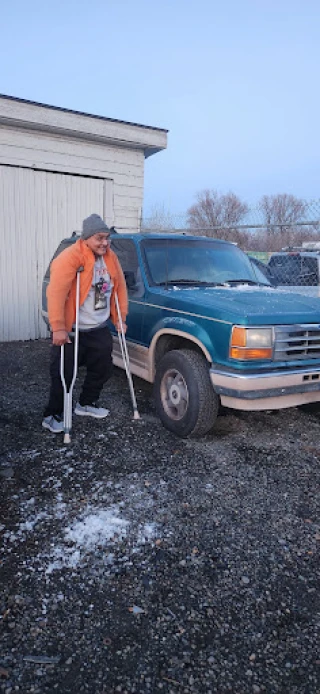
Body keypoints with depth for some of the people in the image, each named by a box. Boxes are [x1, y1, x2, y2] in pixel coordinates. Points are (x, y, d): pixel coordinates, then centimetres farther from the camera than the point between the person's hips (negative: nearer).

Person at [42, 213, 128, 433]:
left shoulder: (110, 257, 3)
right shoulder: (70, 258, -20)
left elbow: (120, 288, 10)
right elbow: (56, 293, -26)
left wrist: (119, 319, 8)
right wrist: (58, 328, -29)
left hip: (100, 329, 7)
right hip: (72, 331, -7)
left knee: (102, 369, 16)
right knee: (64, 374, 0)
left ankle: (86, 404, 37)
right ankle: (52, 416, 17)